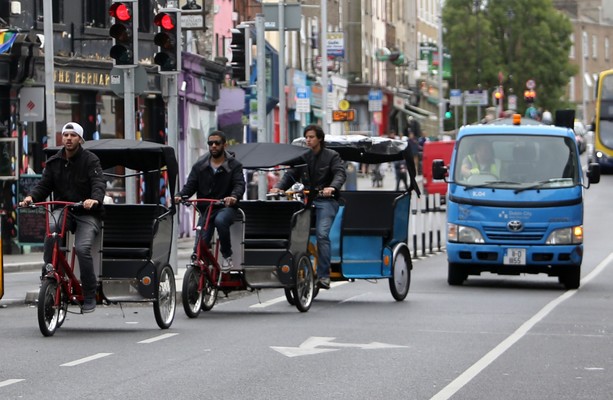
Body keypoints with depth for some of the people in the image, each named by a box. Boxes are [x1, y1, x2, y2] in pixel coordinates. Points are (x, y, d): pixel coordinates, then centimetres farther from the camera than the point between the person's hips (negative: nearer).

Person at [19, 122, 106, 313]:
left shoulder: (90, 159, -4)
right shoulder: (54, 162, 9)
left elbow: (99, 183, -17)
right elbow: (44, 185, 7)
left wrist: (95, 199, -38)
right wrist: (31, 197, -15)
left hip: (87, 213, -3)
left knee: (82, 248, -25)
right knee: (51, 227, -32)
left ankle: (90, 295, -8)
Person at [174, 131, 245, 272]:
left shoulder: (234, 165, 2)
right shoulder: (200, 165, 10)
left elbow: (240, 184, -11)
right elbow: (190, 185, 4)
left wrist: (234, 196, -35)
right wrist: (179, 196, -18)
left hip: (226, 207, -3)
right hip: (206, 209, 3)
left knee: (220, 220, -38)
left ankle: (227, 256, -20)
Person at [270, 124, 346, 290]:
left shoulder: (331, 156, 5)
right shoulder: (302, 157, 18)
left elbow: (340, 173, -10)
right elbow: (291, 174, 10)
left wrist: (332, 187, -31)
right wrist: (279, 187, -10)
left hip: (326, 201, -5)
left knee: (322, 234, -20)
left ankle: (324, 276, -20)